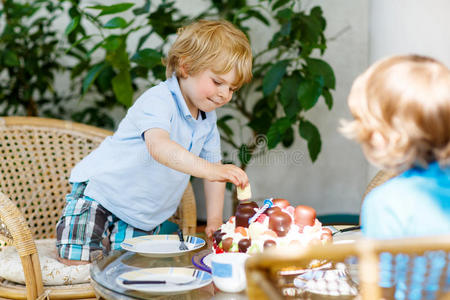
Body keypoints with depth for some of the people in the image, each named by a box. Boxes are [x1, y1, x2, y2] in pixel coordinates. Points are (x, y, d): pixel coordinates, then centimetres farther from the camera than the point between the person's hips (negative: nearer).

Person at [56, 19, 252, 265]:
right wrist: (210, 170, -57)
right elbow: (159, 147, -46)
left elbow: (213, 165, 9)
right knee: (76, 260, -12)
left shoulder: (208, 119, 0)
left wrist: (214, 222, 3)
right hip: (100, 188, -6)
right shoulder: (159, 100, -27)